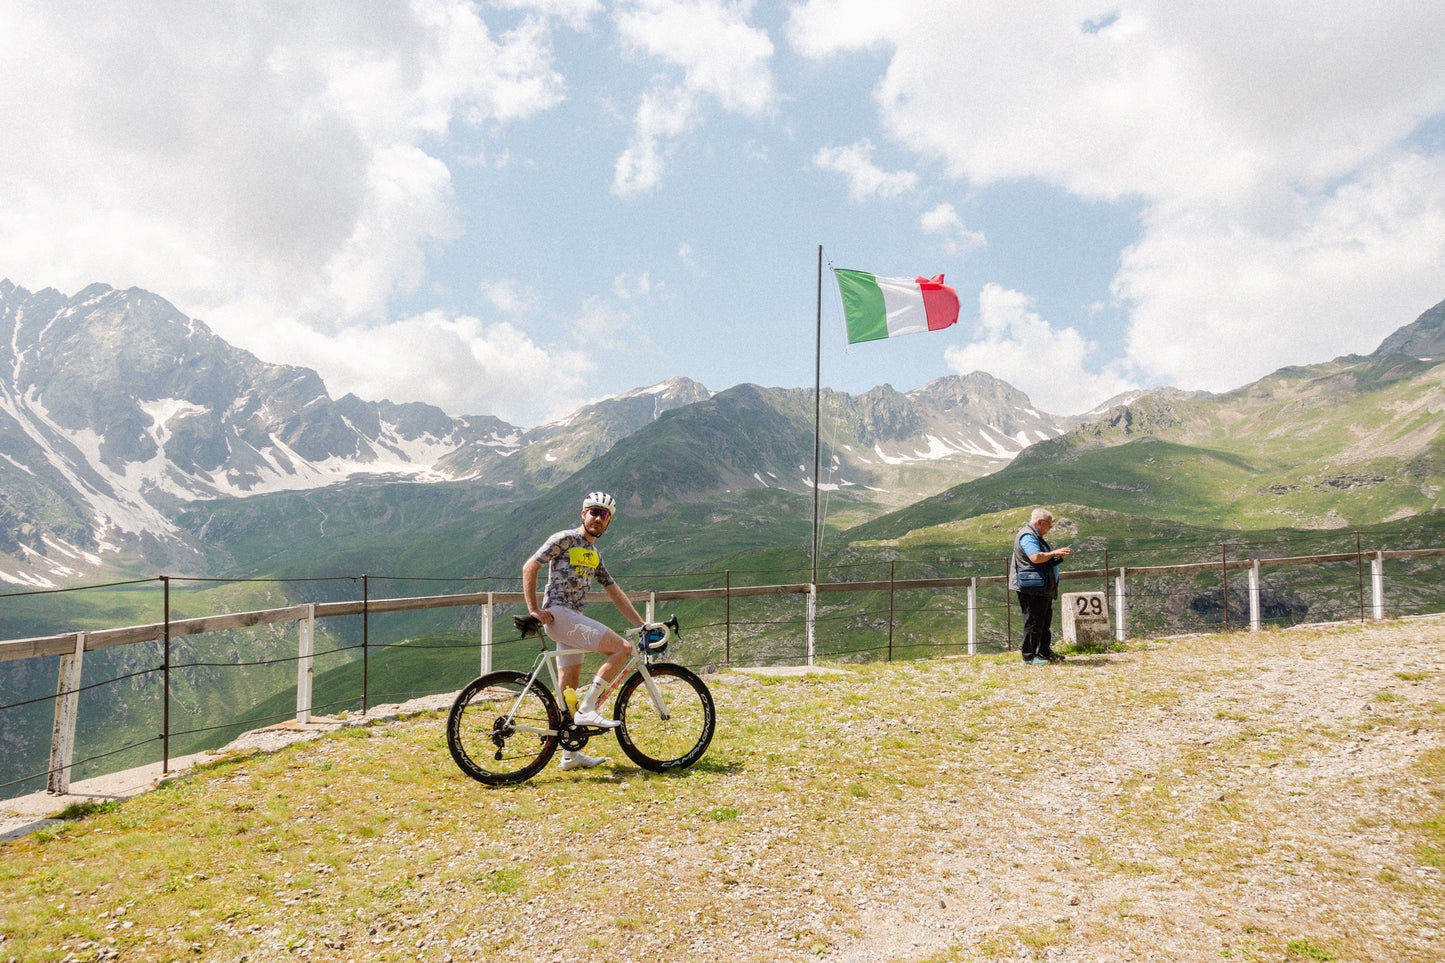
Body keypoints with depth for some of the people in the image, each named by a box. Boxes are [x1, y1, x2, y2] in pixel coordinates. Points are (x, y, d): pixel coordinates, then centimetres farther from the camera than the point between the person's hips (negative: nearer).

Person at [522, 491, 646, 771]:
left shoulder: (594, 555, 20)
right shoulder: (565, 539, -5)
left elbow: (614, 592, 19)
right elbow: (529, 567, -8)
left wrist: (642, 625, 14)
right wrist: (534, 609, -14)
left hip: (573, 619, 9)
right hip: (559, 614, -9)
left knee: (569, 689, 11)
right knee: (622, 648, -18)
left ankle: (570, 754, 18)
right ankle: (587, 709, -15)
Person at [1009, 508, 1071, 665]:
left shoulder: (1036, 537, 22)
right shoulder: (1027, 536, -13)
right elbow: (1035, 557, -26)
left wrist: (1058, 557, 13)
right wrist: (1054, 553, -14)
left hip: (1043, 588, 11)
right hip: (1032, 588, -11)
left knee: (1045, 621, 17)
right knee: (1033, 622, -7)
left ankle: (1045, 652, 27)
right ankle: (1029, 656, -2)